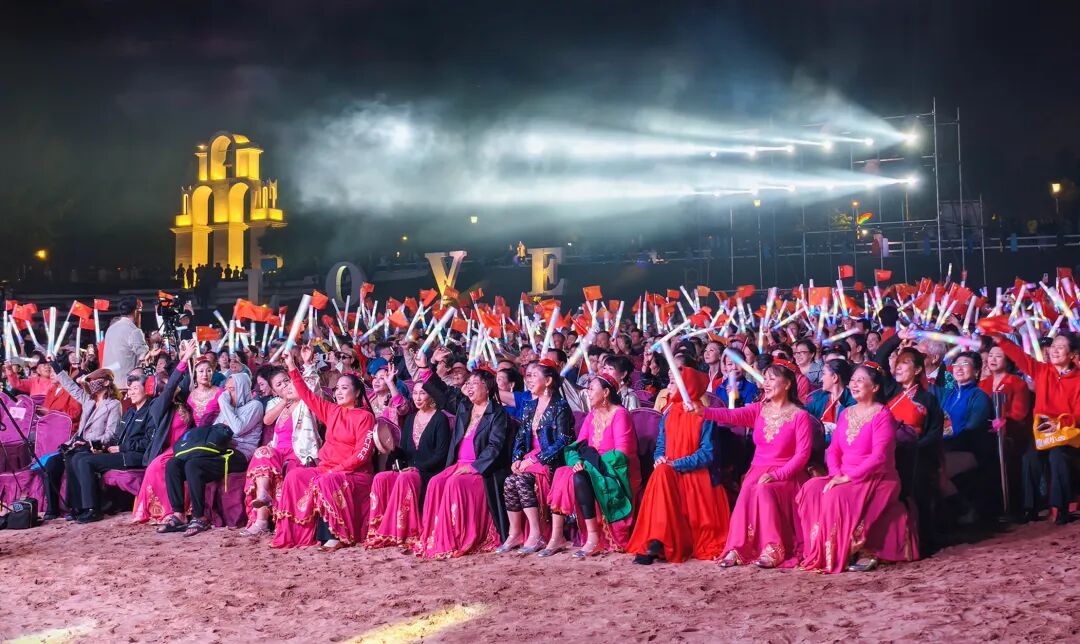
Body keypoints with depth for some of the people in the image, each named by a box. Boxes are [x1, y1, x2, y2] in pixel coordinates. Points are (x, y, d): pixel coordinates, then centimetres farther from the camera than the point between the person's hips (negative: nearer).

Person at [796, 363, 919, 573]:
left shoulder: (882, 415, -8)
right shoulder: (846, 414, 15)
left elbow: (879, 457, -19)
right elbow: (834, 449, 12)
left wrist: (849, 477, -24)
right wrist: (836, 474, -8)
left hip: (877, 479, -7)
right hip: (844, 477, 7)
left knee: (837, 496, -33)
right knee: (811, 489, -19)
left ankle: (861, 551, -20)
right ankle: (819, 552, -15)